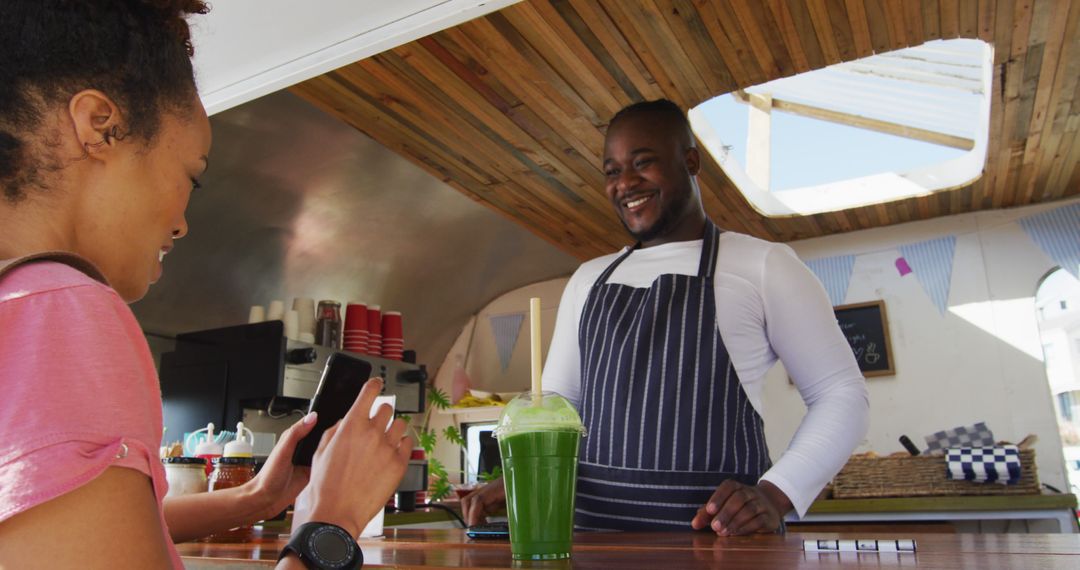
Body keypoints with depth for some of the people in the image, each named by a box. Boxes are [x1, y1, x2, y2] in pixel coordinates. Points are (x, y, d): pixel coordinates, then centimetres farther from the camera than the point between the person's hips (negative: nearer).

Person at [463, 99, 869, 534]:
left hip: (712, 528, -3)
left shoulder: (762, 265, 0)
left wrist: (775, 495, -13)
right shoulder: (588, 279, 15)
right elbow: (555, 400, 18)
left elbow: (841, 394, 1)